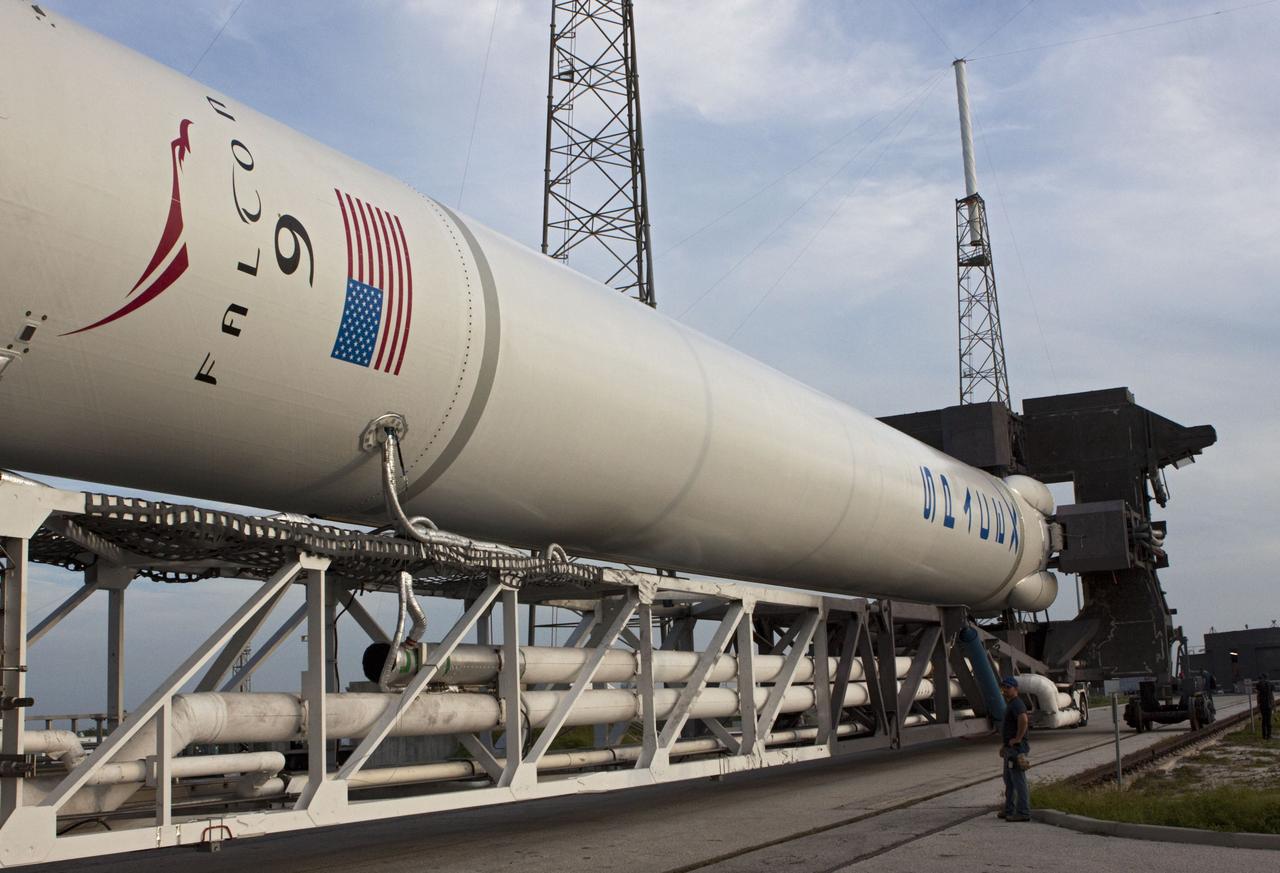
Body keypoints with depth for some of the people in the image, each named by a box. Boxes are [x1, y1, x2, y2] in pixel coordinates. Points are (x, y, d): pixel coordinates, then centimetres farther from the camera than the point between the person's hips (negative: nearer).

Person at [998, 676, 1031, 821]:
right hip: (1009, 748, 11)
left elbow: (1023, 720, -36)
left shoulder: (1017, 704, -16)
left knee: (1018, 780, -7)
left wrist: (1017, 738, -27)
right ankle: (1009, 810, 23)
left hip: (1016, 748, -11)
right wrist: (1003, 745, 26)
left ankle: (1023, 812, -3)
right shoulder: (1009, 704, 17)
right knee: (1008, 780, 16)